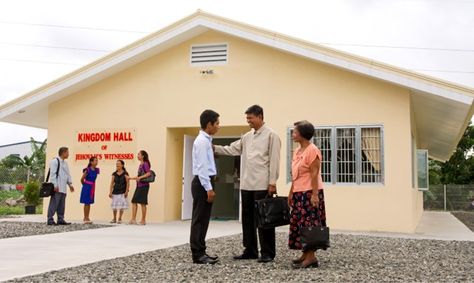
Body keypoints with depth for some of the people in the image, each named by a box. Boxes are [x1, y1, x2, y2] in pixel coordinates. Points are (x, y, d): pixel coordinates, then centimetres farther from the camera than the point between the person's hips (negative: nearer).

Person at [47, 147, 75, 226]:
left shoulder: (65, 163, 21)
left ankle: (60, 219, 16)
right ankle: (50, 220, -5)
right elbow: (53, 174, -13)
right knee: (54, 204, -8)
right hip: (57, 188, -9)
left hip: (63, 188, 9)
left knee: (61, 205, 11)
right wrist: (55, 185, -19)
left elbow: (68, 174, 23)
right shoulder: (54, 161, -7)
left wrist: (70, 184, 13)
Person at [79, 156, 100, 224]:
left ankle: (87, 218, 18)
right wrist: (85, 185, 7)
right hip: (87, 188, -6)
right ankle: (85, 218, 4)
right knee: (86, 203, -2)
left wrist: (92, 185, 14)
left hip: (92, 188, 6)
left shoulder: (96, 170, 4)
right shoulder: (87, 170, -16)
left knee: (89, 203, 11)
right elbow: (82, 179, -8)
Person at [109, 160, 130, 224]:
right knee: (114, 206, 6)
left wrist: (126, 191, -11)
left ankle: (120, 219, 8)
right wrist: (110, 192, 3)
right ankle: (114, 219, 18)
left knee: (121, 206, -3)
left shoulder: (125, 173, -3)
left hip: (122, 192, -3)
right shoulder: (114, 174, 7)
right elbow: (112, 183, 8)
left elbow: (128, 183, -5)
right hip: (115, 192, 3)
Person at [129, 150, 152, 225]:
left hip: (144, 185, -9)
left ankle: (143, 220, 5)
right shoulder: (140, 165, 15)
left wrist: (140, 177, -27)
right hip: (139, 185, 9)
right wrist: (131, 178, 25)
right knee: (134, 201, 4)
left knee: (143, 203, -3)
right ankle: (133, 219, 6)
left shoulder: (145, 164, -9)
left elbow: (149, 173, -20)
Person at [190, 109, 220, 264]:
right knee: (199, 220, -5)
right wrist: (209, 188, -21)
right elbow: (202, 167, -19)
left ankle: (201, 252, 19)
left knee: (203, 220, 12)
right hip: (202, 183, -10)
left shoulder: (206, 140, 16)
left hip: (206, 182, 10)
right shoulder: (202, 141, -14)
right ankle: (198, 254, 0)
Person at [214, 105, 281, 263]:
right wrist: (214, 148, -1)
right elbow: (232, 149, 12)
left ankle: (267, 253, 7)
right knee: (248, 218, 11)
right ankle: (250, 251, 20)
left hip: (262, 185, -7)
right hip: (246, 184, 7)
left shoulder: (271, 135, -5)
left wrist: (272, 183, -15)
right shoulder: (247, 137, 15)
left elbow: (274, 160, -10)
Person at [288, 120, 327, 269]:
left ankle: (311, 257, -2)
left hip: (309, 192, -9)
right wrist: (291, 192, 17)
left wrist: (314, 195, -19)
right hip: (298, 193, 9)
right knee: (299, 223, 10)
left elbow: (315, 174, -16)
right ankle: (305, 254, 18)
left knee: (309, 224, -7)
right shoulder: (297, 151, 14)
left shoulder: (312, 150, -12)